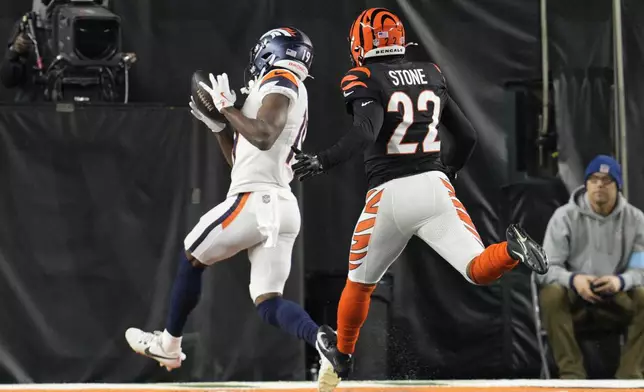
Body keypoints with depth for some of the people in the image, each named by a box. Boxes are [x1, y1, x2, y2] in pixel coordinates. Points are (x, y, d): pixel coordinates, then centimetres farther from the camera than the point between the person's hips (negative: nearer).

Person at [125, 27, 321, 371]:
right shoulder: (289, 95, 26)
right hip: (282, 208, 9)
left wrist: (227, 107, -11)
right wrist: (216, 126, 26)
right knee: (269, 304, 0)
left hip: (256, 201, -9)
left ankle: (168, 345, 28)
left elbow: (263, 137, -22)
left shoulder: (281, 83, -4)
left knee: (191, 260, 15)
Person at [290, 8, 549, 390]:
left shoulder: (365, 79, -3)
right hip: (435, 187, 3)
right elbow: (467, 136, 18)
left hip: (389, 195, -3)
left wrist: (322, 162, -25)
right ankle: (510, 250, -39)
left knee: (360, 282, 19)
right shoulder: (431, 75, 14)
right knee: (480, 270, -7)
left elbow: (366, 132, -21)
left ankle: (341, 357, 37)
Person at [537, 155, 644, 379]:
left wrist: (621, 281, -29)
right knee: (551, 294, -33)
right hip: (575, 301, -1)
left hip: (617, 303, 1)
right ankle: (572, 374, -31)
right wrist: (573, 279, -32)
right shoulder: (565, 216, -4)